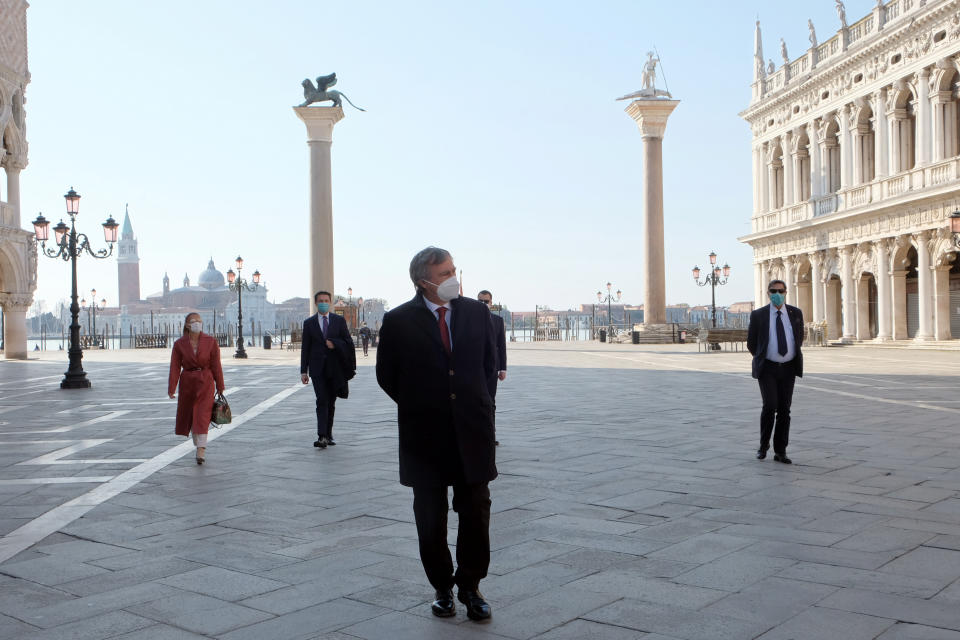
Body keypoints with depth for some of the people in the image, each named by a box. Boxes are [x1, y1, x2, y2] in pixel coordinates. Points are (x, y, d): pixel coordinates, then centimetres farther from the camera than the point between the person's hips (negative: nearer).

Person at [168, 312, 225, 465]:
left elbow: (216, 365, -2)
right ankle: (199, 445, 36)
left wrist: (220, 387, 1)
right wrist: (171, 389, -11)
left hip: (205, 383, -2)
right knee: (187, 415, 14)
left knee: (202, 416, -12)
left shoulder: (211, 342, -4)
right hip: (187, 383, 3)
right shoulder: (179, 344, -2)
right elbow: (175, 367, -4)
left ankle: (201, 452, -15)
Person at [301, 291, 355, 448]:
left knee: (331, 402, 8)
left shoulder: (339, 321, 6)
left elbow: (349, 342, 5)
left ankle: (328, 435, 18)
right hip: (318, 369, -1)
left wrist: (334, 344, -13)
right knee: (322, 401, -13)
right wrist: (304, 371, 1)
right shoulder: (309, 323, 6)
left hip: (335, 368, 1)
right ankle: (322, 437, -19)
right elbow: (305, 348, 5)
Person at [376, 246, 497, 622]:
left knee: (476, 512, 4)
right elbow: (386, 376, 5)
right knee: (430, 519, 8)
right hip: (425, 434, -1)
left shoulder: (477, 313, 3)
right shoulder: (398, 321, -5)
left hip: (473, 428, 2)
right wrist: (418, 408, 8)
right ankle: (443, 588, 24)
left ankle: (470, 586, 19)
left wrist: (476, 402, 9)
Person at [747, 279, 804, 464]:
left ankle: (780, 451, 10)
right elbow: (751, 343, 7)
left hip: (788, 368, 3)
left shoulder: (796, 313, 3)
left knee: (784, 410, 2)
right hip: (767, 369, -3)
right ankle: (763, 445, 5)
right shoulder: (758, 315, -4)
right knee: (770, 406, -15)